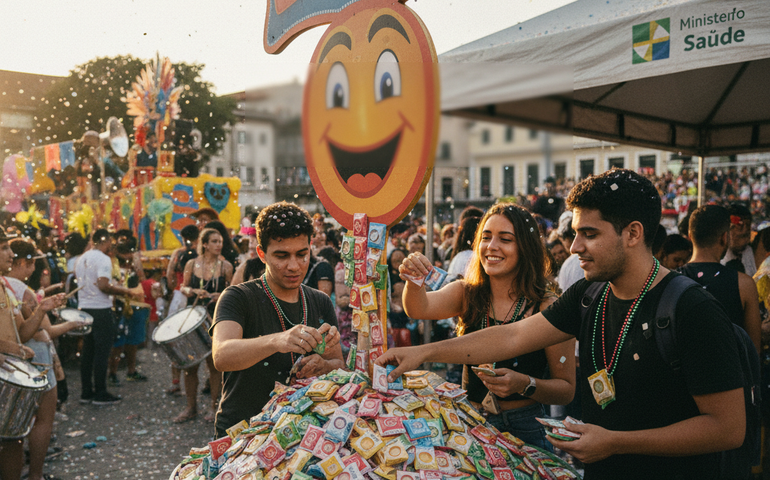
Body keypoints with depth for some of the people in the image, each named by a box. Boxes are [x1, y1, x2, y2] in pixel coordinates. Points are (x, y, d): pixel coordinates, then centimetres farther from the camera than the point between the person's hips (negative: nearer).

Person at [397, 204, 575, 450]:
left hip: (523, 429, -2)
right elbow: (420, 308, -18)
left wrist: (525, 384, -24)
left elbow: (567, 390, -6)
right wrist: (413, 281, -39)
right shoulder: (466, 294, 0)